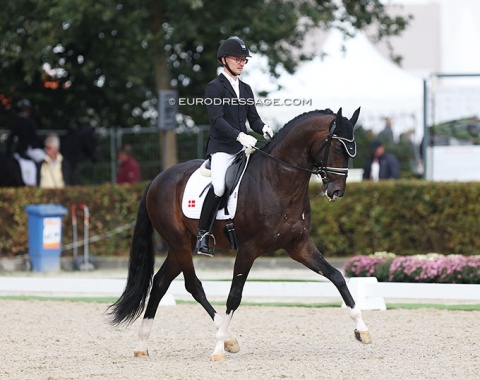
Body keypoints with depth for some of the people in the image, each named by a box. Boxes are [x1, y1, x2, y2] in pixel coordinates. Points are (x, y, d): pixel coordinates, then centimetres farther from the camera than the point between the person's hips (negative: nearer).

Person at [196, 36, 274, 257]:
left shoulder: (246, 89, 18)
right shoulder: (214, 88, -3)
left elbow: (253, 118, 15)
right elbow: (217, 119, -15)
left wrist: (263, 129, -9)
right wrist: (240, 136, -28)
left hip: (243, 147, 7)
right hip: (221, 148, -7)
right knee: (218, 188, -25)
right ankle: (203, 235, -13)